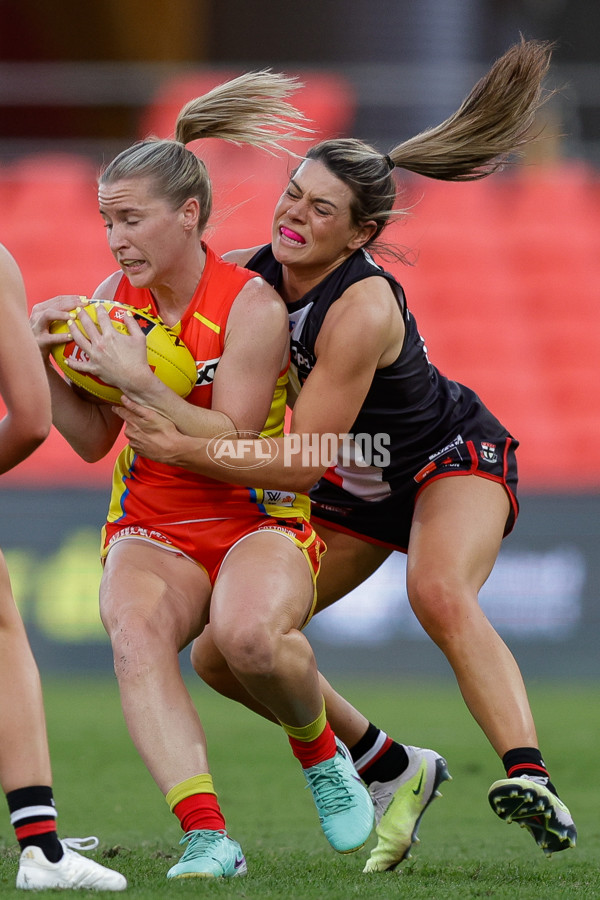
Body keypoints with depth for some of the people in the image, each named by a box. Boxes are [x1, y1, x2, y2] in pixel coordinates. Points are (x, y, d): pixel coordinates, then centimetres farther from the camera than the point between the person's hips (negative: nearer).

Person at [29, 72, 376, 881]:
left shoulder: (252, 305, -11)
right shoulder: (115, 298, 3)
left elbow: (232, 444, -18)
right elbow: (92, 441, 5)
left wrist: (138, 381, -26)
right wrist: (46, 363, -11)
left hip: (260, 522, -3)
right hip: (152, 532, 3)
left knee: (249, 636, -35)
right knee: (134, 630, -32)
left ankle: (319, 751, 1)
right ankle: (207, 835, -40)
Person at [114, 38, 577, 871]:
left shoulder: (362, 309, -34)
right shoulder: (250, 275, -14)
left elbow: (300, 461, -34)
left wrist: (181, 446, -35)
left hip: (455, 459, -7)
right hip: (352, 488, 8)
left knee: (440, 593, -39)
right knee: (221, 653, 0)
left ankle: (529, 779, -47)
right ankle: (392, 769, 15)